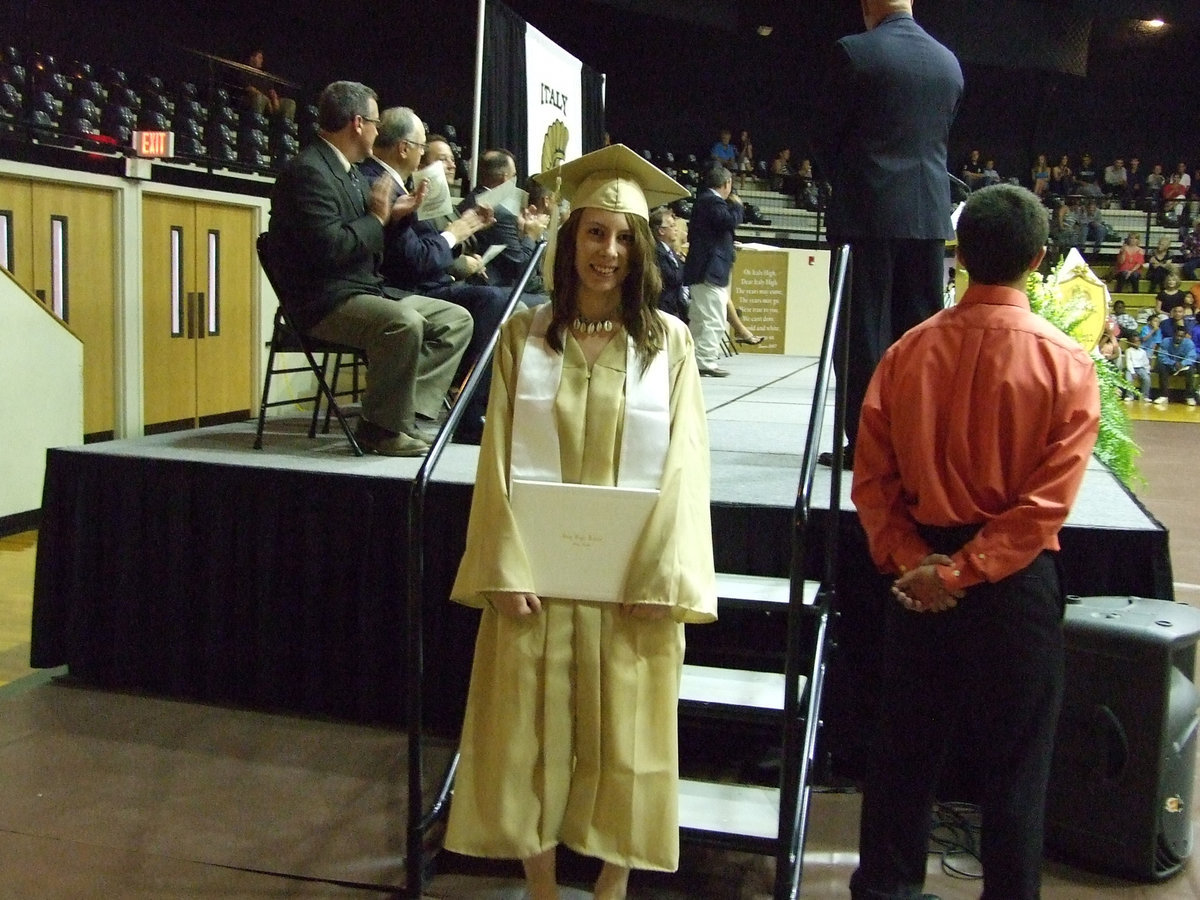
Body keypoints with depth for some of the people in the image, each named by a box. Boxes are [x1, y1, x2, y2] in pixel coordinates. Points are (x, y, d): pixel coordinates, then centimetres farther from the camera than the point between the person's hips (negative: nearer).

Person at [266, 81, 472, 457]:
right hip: (324, 300, -10)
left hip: (364, 289, 10)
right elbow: (329, 247, -25)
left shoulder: (346, 171, 17)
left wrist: (392, 215, 7)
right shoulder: (307, 171, -14)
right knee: (405, 323, -35)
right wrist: (377, 217, -11)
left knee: (456, 320, 3)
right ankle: (381, 427, -17)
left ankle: (406, 413, -4)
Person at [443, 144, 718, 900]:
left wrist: (660, 573, -11)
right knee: (531, 727, 7)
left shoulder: (669, 341, 0)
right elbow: (500, 458, 0)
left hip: (631, 573, -1)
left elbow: (683, 464, -3)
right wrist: (507, 567, -8)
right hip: (538, 567, 1)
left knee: (623, 734, 7)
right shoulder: (524, 336, 2)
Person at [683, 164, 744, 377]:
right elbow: (730, 221, -25)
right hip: (711, 270, -11)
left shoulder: (703, 200, 19)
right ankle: (706, 361, -10)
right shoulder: (713, 202, -13)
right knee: (714, 320, -9)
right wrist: (737, 206, -7)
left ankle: (694, 359, 20)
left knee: (698, 319, 15)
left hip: (699, 270, 11)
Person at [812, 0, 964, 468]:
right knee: (920, 330, 9)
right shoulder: (949, 63, 9)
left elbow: (827, 137, -1)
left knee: (864, 330, 0)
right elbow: (941, 138, 14)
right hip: (929, 214, 5)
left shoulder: (855, 52, -6)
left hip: (867, 209, -5)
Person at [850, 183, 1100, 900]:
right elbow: (1048, 501, -16)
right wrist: (966, 571, -13)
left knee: (907, 746, 16)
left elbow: (871, 476, -5)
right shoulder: (1066, 363, -11)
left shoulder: (909, 351, -3)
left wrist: (912, 560, -6)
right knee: (1015, 761, 11)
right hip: (1017, 581, -3)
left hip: (919, 577, 3)